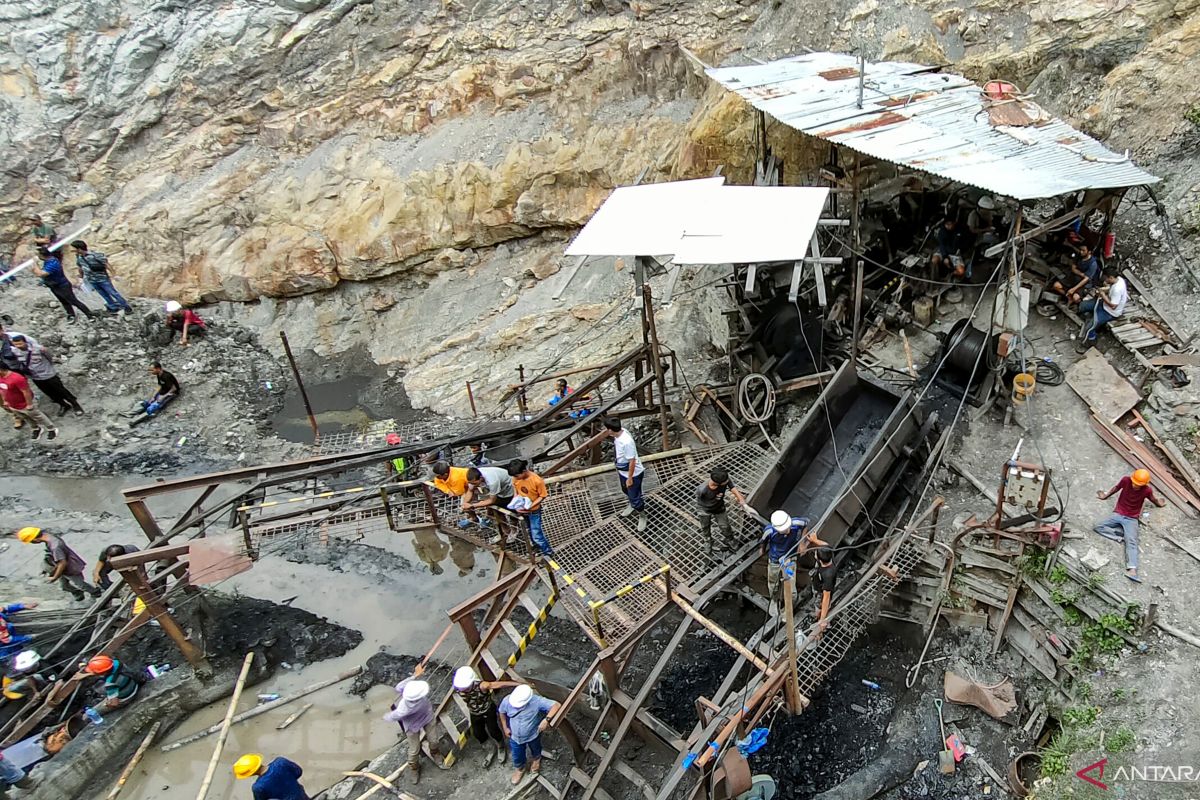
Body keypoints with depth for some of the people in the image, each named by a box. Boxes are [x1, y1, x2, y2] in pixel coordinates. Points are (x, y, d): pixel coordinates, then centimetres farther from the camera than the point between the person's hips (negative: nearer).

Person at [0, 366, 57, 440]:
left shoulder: (16, 378, -34)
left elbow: (26, 392, -29)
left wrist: (29, 405, -23)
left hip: (25, 405, -8)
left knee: (38, 417, 9)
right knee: (26, 418, 26)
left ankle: (52, 430, 25)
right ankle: (36, 429, 47)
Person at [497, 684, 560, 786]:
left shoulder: (536, 701, -40)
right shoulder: (507, 700, -31)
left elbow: (556, 705, -41)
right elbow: (502, 712, -7)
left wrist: (546, 720, -51)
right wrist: (505, 728, -2)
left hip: (533, 735, -1)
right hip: (515, 737, 1)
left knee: (535, 751, 32)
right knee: (517, 756, 26)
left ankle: (535, 759, 67)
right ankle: (519, 769, 60)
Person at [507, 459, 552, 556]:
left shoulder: (537, 481, -32)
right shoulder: (516, 477, -17)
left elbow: (542, 496, -19)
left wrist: (530, 506, -26)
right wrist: (515, 498, -9)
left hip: (534, 511, -5)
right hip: (521, 508, 5)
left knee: (536, 535, 1)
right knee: (531, 531, 25)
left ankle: (548, 552, 23)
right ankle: (536, 546, 50)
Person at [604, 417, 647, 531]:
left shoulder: (627, 442, -39)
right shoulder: (619, 433, -12)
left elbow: (632, 461, -29)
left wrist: (630, 478, -19)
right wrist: (618, 468, 19)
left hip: (633, 474, -9)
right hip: (623, 471, 9)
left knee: (635, 497, 10)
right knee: (626, 491, 31)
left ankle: (642, 518, 34)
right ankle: (632, 506, 59)